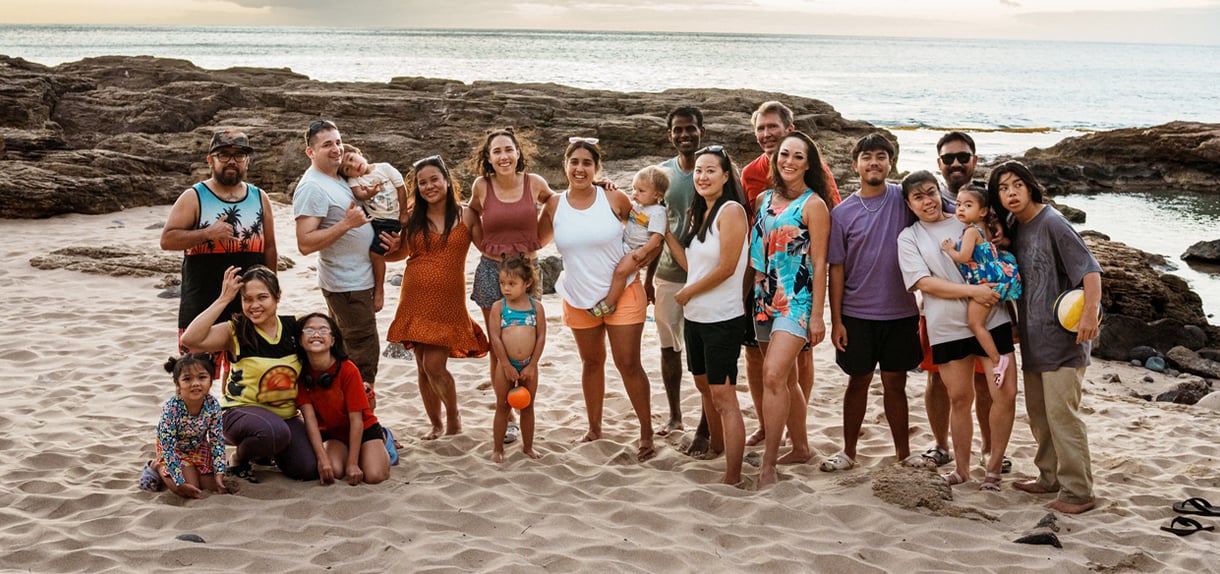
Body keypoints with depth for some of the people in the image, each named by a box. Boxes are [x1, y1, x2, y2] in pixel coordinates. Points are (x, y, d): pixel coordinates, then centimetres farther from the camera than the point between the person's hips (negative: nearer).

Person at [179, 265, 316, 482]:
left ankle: (266, 451, 20)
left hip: (286, 414, 5)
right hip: (241, 411, -5)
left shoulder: (294, 326, -1)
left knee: (308, 469, -14)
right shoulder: (235, 332, -10)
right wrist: (224, 299, -23)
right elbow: (190, 339, -26)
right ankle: (239, 461, -2)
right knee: (276, 431, -38)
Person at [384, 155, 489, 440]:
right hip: (415, 301, 3)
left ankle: (453, 415, 17)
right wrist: (387, 247, -2)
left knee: (435, 366, -10)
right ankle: (436, 424, 25)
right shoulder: (412, 220, 6)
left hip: (448, 302, -3)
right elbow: (401, 253, 16)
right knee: (423, 367, 7)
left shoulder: (465, 216, -1)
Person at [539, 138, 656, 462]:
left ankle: (647, 433, 4)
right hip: (578, 298, 3)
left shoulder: (614, 199, -10)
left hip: (621, 293, -3)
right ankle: (594, 428, 30)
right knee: (591, 362, 16)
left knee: (628, 363, -5)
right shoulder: (554, 206, -2)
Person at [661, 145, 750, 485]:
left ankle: (732, 478, -8)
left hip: (723, 318, -9)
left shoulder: (731, 211, -13)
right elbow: (690, 263, 9)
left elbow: (726, 268, -19)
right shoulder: (699, 214, 13)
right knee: (705, 387, 21)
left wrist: (687, 293, -8)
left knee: (723, 397, -9)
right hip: (695, 316, 9)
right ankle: (716, 449, 39)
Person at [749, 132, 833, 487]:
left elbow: (819, 263, -9)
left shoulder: (813, 205, -7)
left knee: (773, 376, -19)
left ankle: (768, 466, -17)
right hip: (765, 299, 7)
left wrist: (818, 315, -12)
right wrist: (754, 293, 13)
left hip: (796, 301, -7)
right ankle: (801, 448, 31)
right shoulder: (764, 199, 11)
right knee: (787, 379, 16)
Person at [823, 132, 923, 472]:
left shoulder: (904, 200, -2)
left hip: (900, 312, 0)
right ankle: (848, 452, 21)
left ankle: (903, 452, 21)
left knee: (895, 383, 9)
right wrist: (836, 320, -3)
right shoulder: (842, 213, -1)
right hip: (857, 313, 0)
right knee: (858, 381, 9)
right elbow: (836, 268, 1)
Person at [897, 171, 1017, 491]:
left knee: (1005, 393, -5)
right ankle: (962, 469, 22)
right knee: (960, 398, 6)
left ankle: (995, 467, 11)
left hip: (992, 319, 1)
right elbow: (924, 283, -8)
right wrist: (973, 291, -17)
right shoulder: (909, 238, 5)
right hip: (947, 328, -1)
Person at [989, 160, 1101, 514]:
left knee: (1061, 412, -10)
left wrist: (1090, 312, -32)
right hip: (1033, 338, 9)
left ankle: (1078, 492, -4)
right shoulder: (1014, 229, 9)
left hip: (1062, 337, -9)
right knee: (1038, 412, 16)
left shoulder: (1051, 223, -14)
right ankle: (1050, 477, 29)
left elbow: (1089, 268, -20)